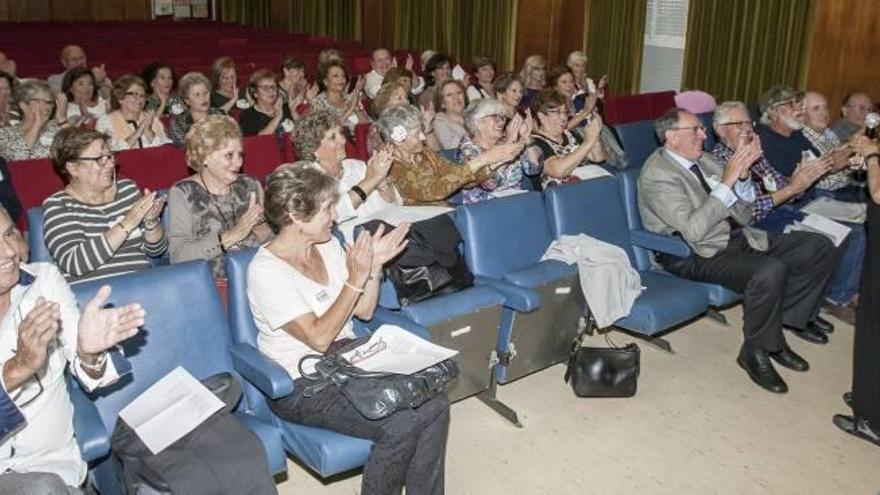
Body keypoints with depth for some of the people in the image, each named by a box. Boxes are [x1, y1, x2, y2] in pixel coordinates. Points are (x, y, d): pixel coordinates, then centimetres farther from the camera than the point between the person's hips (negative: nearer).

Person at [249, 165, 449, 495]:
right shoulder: (266, 270, -16)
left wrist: (374, 266, -6)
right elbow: (319, 337, -20)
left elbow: (364, 311, 9)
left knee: (434, 405, -16)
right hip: (301, 386, -7)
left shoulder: (329, 245, 5)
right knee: (400, 425, -25)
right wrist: (355, 279, -20)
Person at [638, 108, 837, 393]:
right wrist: (727, 182, -24)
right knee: (770, 271, -33)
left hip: (739, 239, 9)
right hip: (697, 254, -9)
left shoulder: (704, 161, 11)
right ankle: (755, 352, -10)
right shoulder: (657, 174, -13)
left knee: (820, 248, 0)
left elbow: (742, 216, 12)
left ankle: (786, 321, 10)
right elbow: (693, 230, -26)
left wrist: (742, 175, -4)